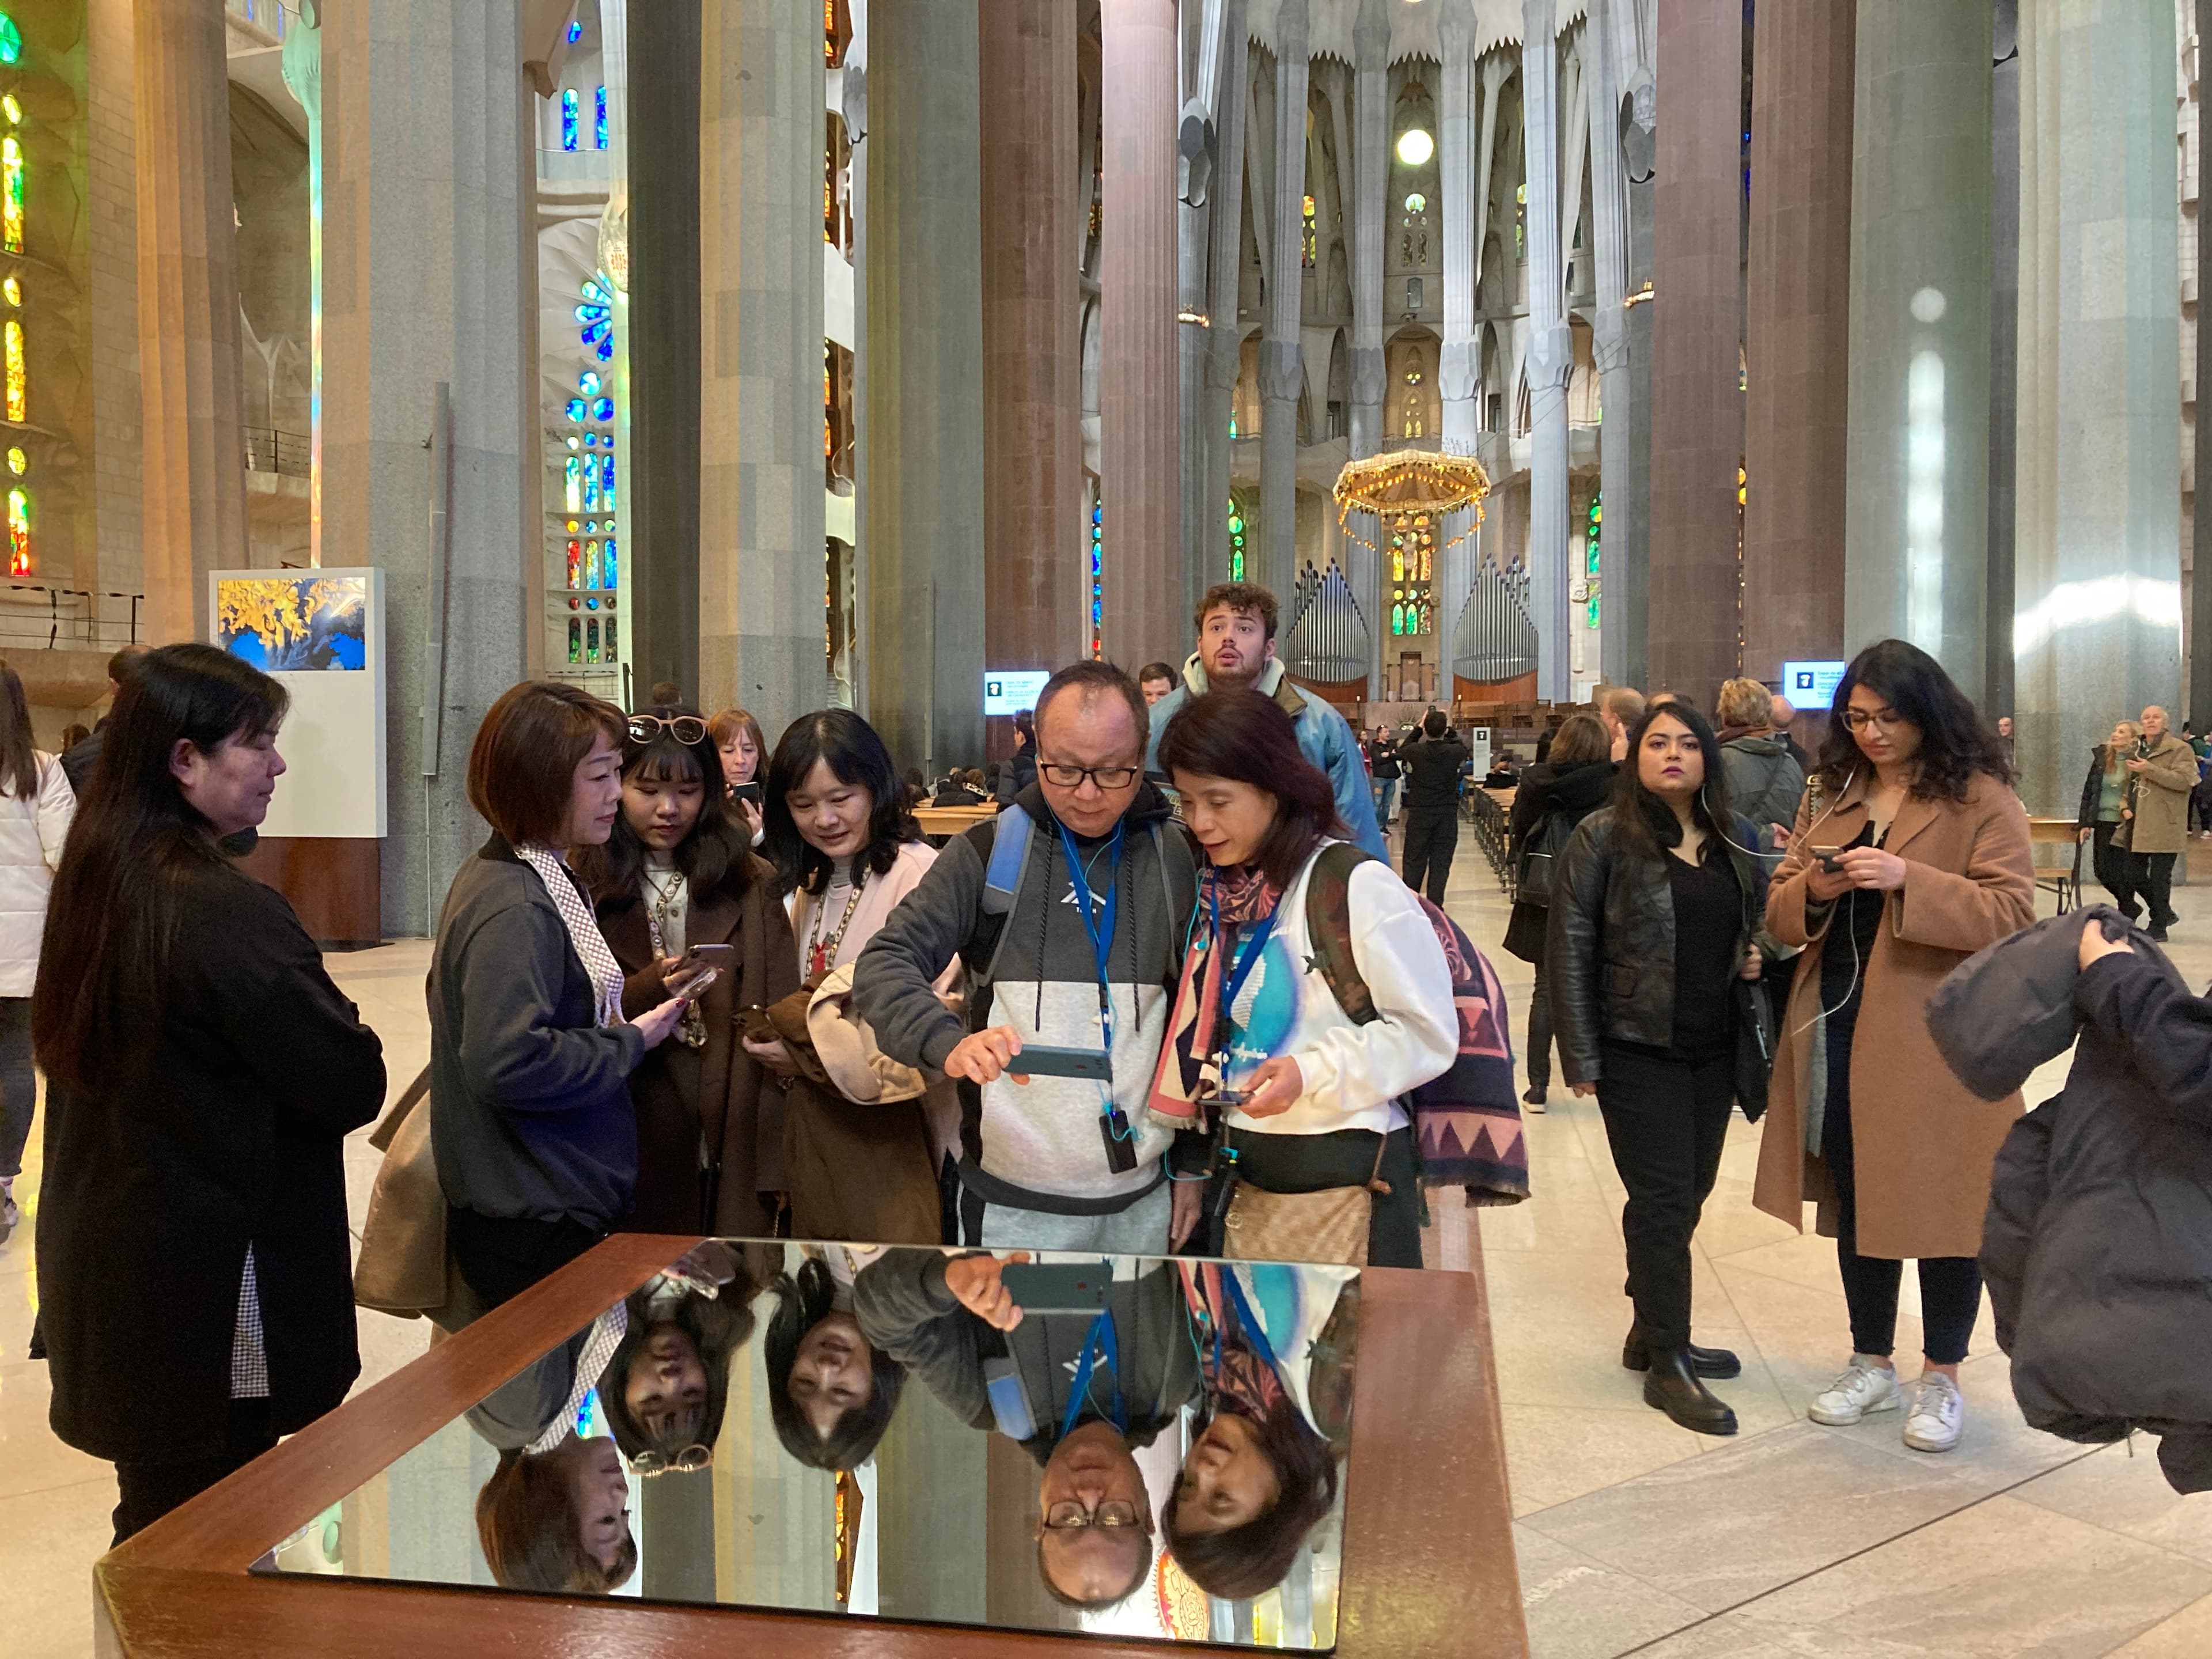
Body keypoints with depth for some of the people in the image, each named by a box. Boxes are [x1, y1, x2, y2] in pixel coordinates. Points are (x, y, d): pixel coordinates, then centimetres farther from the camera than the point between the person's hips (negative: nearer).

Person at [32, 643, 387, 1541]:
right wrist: (342, 1027, 1)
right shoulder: (229, 912, -24)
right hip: (211, 1294, -9)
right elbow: (354, 1086, -21)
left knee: (157, 1515, 21)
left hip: (104, 1269, 9)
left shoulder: (94, 885, 4)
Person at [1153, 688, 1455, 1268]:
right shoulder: (1215, 892, 7)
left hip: (1345, 1169, -5)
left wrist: (1311, 1073, -21)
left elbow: (1428, 1034, -11)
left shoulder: (1359, 887, -13)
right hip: (1243, 1169, 6)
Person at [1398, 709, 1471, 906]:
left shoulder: (1415, 751, -10)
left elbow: (1401, 752, 15)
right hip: (1447, 815, 0)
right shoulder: (1455, 752, -8)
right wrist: (1450, 729, 21)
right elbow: (1466, 750, 17)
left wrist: (1418, 727, 21)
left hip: (1419, 813, 0)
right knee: (1441, 863, 4)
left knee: (1414, 862, 8)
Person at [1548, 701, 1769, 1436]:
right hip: (1638, 1050, -5)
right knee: (1664, 1199, -2)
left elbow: (1761, 919, 23)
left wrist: (1758, 953, -1)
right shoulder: (1605, 838, -8)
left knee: (1688, 1192, 12)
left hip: (1714, 1048, 5)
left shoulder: (1738, 838, 8)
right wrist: (1581, 1057, -11)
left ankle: (1651, 1328, 30)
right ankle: (1666, 1363, 10)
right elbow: (1570, 948, -8)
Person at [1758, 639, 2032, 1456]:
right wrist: (1814, 888, -10)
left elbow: (2012, 914, -14)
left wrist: (1907, 880, -24)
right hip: (1838, 1029, 5)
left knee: (1943, 1203, 5)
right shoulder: (1830, 796, 12)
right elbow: (1780, 914, 12)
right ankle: (1871, 1363, 31)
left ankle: (1942, 1379, 23)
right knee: (1854, 1201, 14)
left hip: (1938, 1039, -5)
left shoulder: (1982, 798, -5)